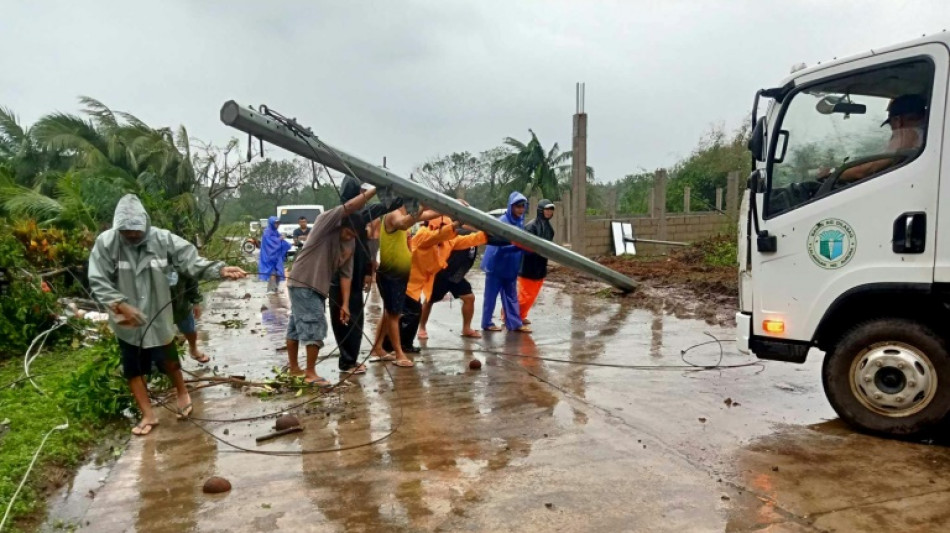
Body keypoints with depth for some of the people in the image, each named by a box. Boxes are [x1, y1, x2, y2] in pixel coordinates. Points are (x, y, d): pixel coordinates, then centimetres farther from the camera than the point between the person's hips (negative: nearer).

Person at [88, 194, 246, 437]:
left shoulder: (163, 239, -15)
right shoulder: (105, 243, -15)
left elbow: (191, 261, -18)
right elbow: (98, 282, -13)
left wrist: (221, 270, -34)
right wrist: (121, 305, -26)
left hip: (158, 317, -1)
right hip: (127, 321, 1)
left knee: (169, 361, 14)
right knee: (133, 369, 13)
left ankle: (182, 393, 44)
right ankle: (148, 415, 30)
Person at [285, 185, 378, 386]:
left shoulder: (351, 244, 6)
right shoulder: (326, 222, -14)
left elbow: (346, 275, 5)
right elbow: (349, 207, -31)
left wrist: (345, 304, 0)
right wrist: (373, 190, -28)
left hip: (318, 287, 8)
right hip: (302, 282, -8)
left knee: (297, 326, 18)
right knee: (315, 326, -10)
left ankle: (293, 368, 29)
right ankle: (311, 374, -3)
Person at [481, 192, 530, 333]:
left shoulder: (520, 221, 5)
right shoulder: (502, 221, -18)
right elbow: (500, 244, -28)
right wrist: (520, 245, -40)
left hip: (511, 266, 7)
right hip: (496, 265, -7)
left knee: (511, 295, 11)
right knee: (491, 295, 3)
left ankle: (515, 323, 17)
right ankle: (487, 323, 13)